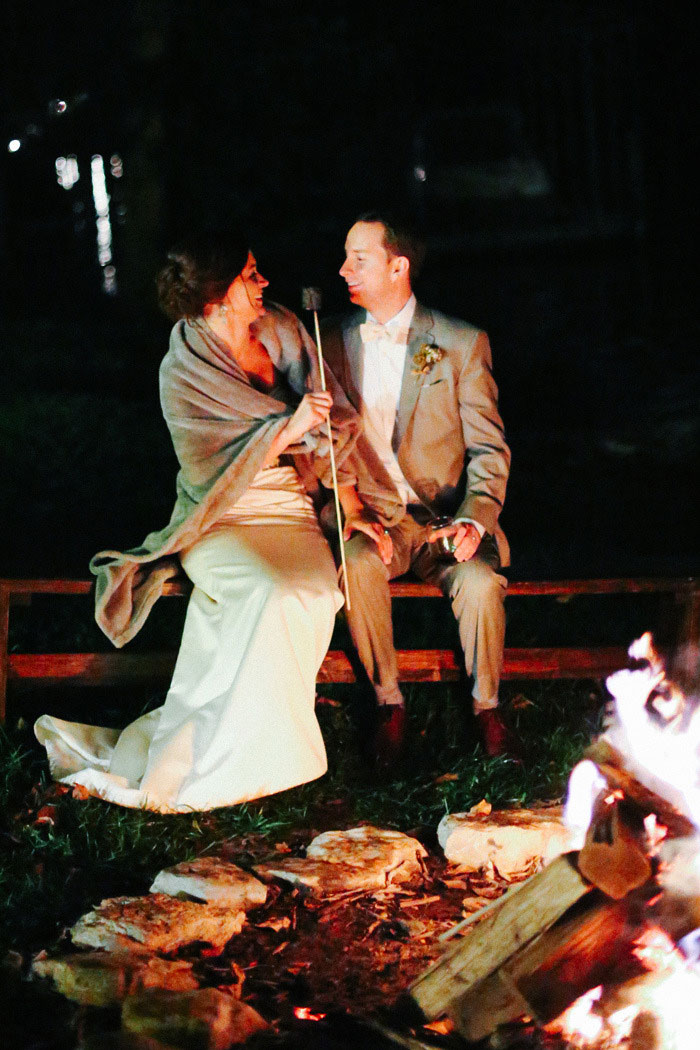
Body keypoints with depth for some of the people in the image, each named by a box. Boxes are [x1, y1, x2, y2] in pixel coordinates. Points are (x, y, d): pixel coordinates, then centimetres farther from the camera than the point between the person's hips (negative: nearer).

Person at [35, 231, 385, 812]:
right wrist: (289, 427, -23)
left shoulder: (282, 330, 7)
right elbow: (209, 471, -14)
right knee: (275, 594, -35)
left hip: (290, 511, 4)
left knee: (314, 589, -28)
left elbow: (332, 420, 10)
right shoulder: (184, 372, -6)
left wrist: (353, 506, 2)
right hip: (222, 520, -4)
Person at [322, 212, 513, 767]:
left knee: (481, 581, -31)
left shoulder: (462, 343, 1)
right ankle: (389, 701, -13)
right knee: (357, 564, -33)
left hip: (445, 515, -1)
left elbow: (489, 449, 0)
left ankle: (487, 704, -4)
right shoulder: (336, 342, 9)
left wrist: (474, 520, -18)